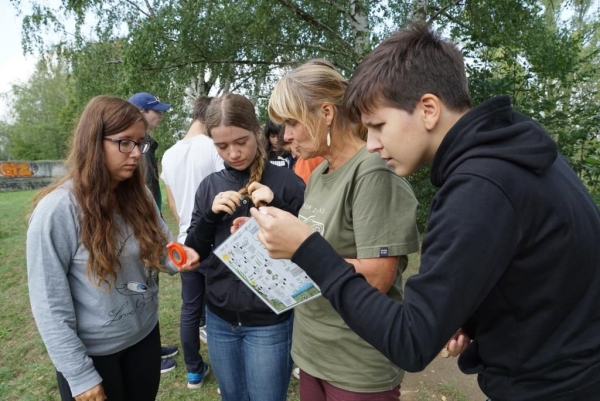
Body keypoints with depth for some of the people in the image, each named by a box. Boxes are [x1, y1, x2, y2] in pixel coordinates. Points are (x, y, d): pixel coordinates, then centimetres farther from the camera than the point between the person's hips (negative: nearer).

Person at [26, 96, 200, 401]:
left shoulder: (139, 195, -4)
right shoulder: (56, 210, -21)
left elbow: (161, 245, 5)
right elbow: (50, 305, -18)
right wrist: (80, 375, -14)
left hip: (145, 334, 5)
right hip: (91, 351, -5)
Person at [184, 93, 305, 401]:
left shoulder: (286, 182, -11)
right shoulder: (210, 186, 2)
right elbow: (193, 253, 4)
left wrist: (276, 209, -22)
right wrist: (210, 214, -13)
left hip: (269, 321, -4)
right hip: (219, 318, 4)